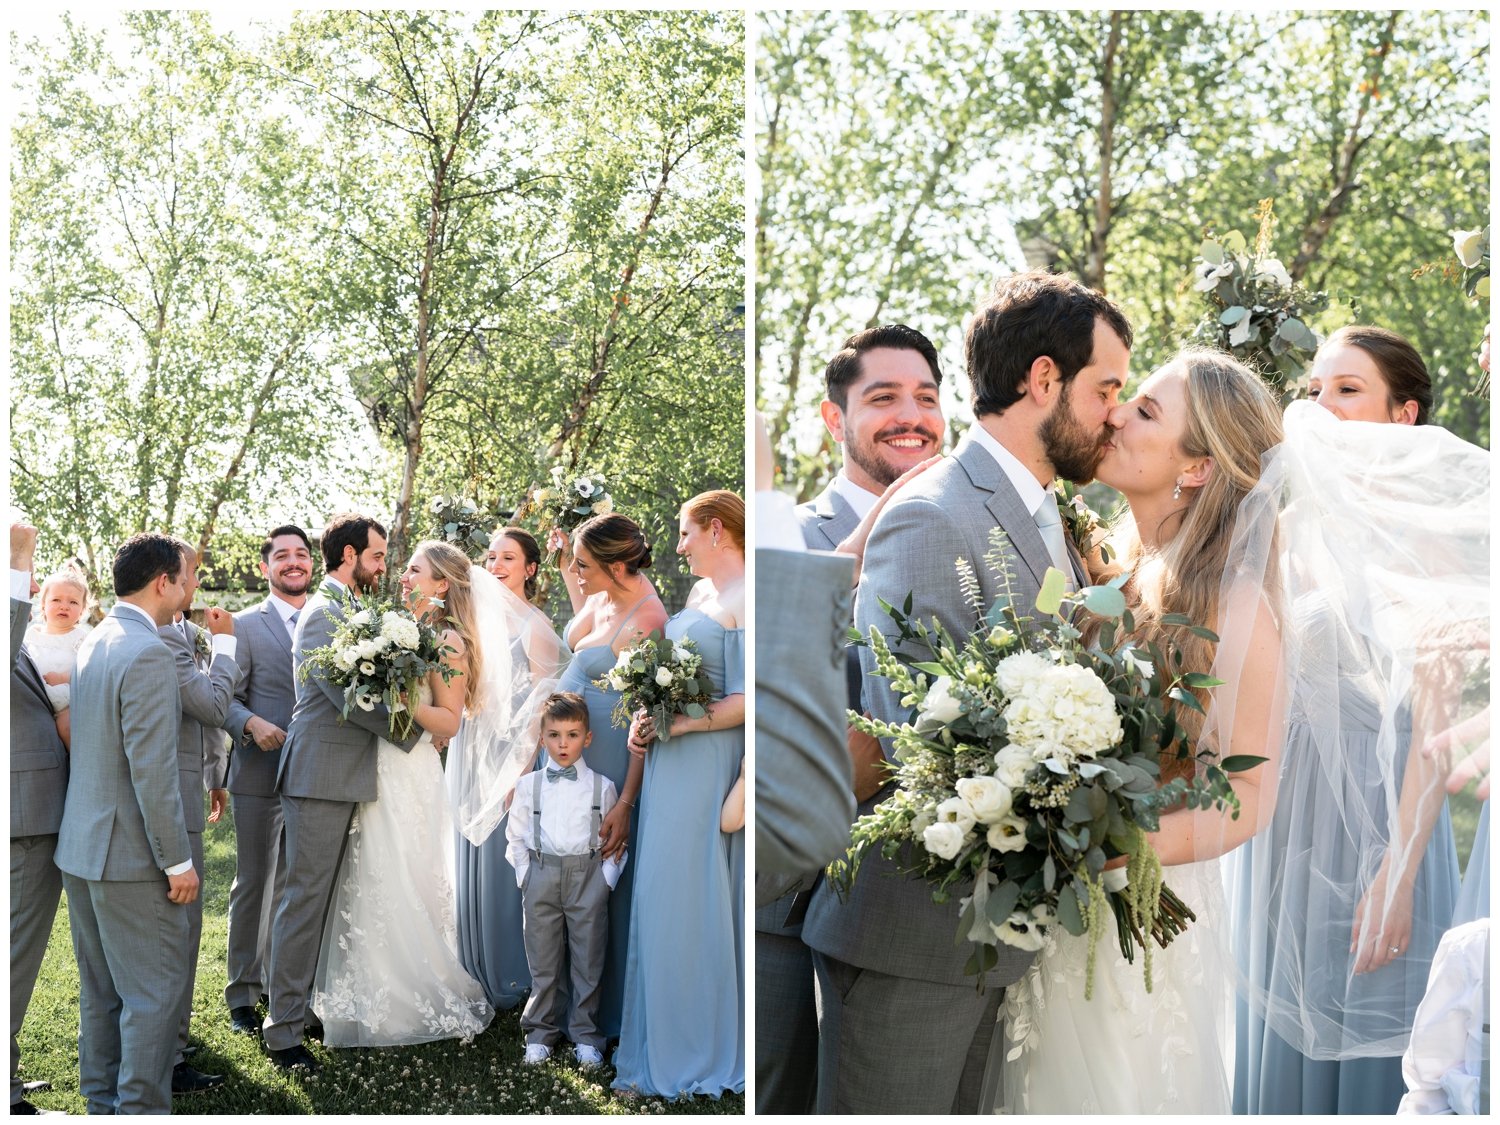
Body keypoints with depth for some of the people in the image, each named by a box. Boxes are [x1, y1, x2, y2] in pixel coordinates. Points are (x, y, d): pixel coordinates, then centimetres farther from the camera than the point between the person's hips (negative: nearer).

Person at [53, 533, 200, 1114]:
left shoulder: (91, 643, 8)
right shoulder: (148, 653, -20)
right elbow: (152, 771, -22)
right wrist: (178, 861, -17)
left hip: (80, 848, 9)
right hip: (129, 855, -9)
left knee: (101, 991, 18)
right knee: (156, 994, -1)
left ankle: (102, 1101, 27)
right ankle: (141, 1109, 3)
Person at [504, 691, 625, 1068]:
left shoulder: (602, 786, 0)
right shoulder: (528, 785, 2)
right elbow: (516, 836, 9)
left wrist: (608, 879, -2)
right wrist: (525, 877, 1)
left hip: (588, 878, -1)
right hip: (542, 877, 1)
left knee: (588, 961, 5)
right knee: (542, 962, 7)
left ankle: (585, 1036, 16)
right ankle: (540, 1033, 19)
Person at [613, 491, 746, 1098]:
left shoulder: (742, 598, -12)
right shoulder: (699, 592, 16)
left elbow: (744, 702, -18)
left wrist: (679, 723, -17)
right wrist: (644, 717, 5)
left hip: (705, 765, -9)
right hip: (667, 764, 9)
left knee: (688, 903, -3)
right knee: (657, 904, 11)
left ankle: (699, 1054, 8)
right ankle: (660, 1048, 20)